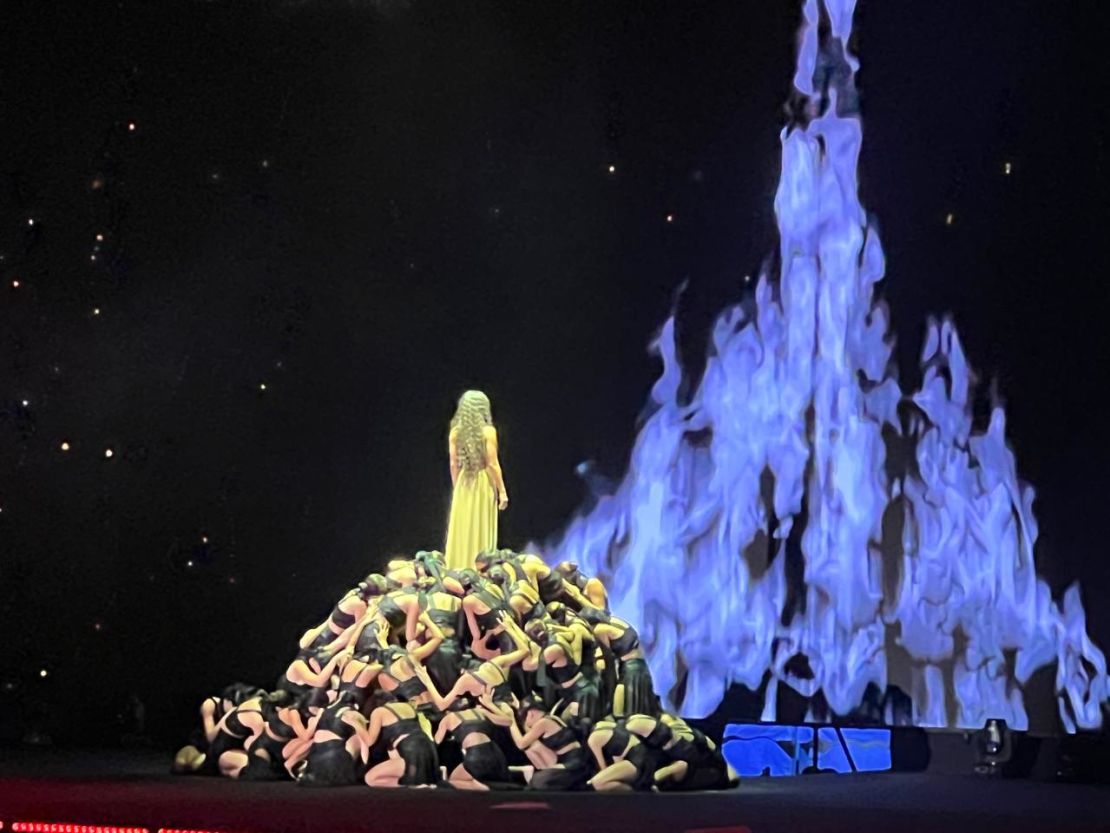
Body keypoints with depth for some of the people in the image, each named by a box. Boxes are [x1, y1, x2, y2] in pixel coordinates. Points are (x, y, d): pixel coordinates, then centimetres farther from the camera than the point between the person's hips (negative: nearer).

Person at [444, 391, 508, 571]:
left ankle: (460, 569, 9)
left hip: (463, 485, 3)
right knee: (481, 533, 2)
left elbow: (454, 465, 4)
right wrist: (502, 491, -5)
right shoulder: (488, 431, -8)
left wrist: (457, 489, 14)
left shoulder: (455, 432, 2)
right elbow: (493, 463, -10)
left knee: (462, 532, 8)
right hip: (483, 484, -3)